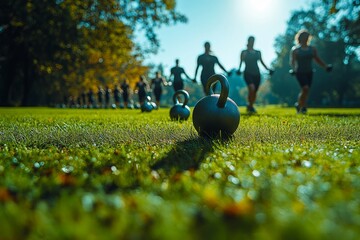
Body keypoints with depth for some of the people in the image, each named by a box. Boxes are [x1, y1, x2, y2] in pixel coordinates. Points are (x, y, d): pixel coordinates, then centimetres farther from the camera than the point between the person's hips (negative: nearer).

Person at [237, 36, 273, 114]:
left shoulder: (258, 52, 16)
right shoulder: (244, 52, 5)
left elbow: (262, 62, 16)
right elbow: (241, 62, -4)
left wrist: (268, 69, 4)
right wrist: (239, 69, -22)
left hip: (256, 73, 4)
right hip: (248, 73, -4)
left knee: (254, 92, 3)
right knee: (251, 88, -27)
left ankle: (250, 107, 20)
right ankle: (250, 106, -13)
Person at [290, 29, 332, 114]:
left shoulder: (312, 49, 12)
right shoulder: (295, 49, 0)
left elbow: (318, 59, 13)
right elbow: (292, 61, -10)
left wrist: (326, 66, 0)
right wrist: (293, 69, -29)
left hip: (309, 72, 4)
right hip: (300, 72, -4)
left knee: (306, 91, 5)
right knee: (305, 88, -21)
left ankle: (302, 107, 21)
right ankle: (299, 104, -4)